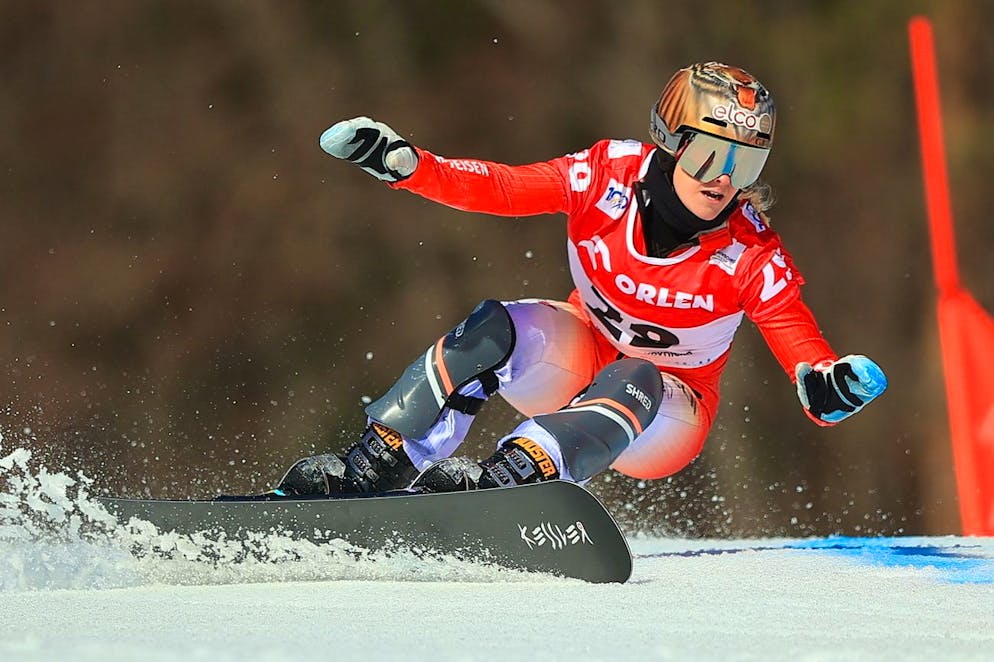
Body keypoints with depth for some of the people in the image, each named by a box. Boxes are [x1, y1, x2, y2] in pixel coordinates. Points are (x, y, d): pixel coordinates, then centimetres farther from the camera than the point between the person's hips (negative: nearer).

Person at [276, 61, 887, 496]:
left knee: (633, 382, -37)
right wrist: (401, 162, -26)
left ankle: (506, 477, -53)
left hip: (663, 419, -2)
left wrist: (833, 388, -48)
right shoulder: (611, 174, -19)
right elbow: (497, 189, -13)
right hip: (581, 355, 2)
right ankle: (376, 465, -24)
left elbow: (809, 357, -25)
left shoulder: (751, 258, -23)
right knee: (494, 331, -27)